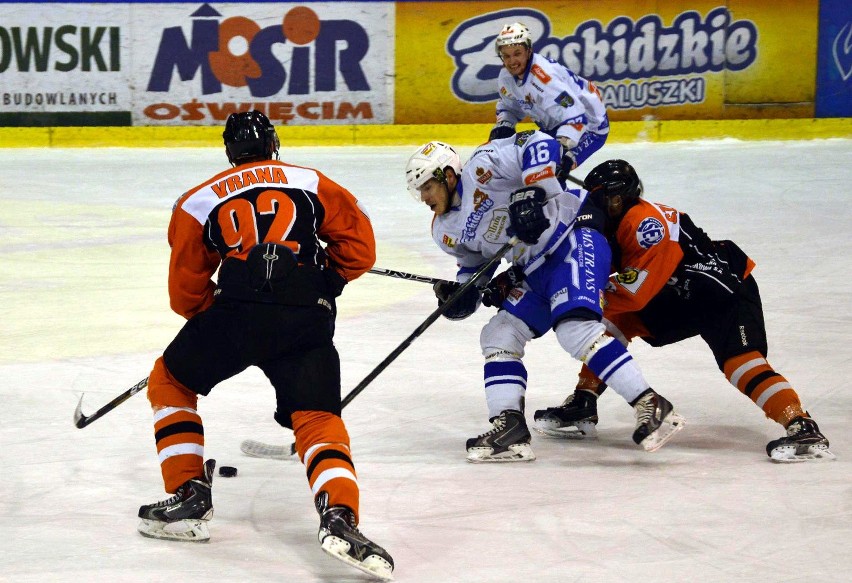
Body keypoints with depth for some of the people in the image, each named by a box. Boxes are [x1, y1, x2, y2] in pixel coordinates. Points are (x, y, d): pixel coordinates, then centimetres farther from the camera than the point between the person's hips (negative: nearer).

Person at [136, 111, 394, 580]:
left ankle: (190, 495, 16)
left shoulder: (201, 199, 20)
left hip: (236, 312, -1)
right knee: (318, 419, 2)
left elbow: (186, 290, 18)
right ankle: (339, 517, -25)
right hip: (307, 322, 1)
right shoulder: (311, 184, 21)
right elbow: (358, 245, 13)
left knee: (170, 382, 23)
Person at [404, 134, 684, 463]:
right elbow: (473, 268, 19)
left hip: (575, 235, -10)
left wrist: (533, 192, -31)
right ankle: (510, 430, -2)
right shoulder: (446, 231, 13)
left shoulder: (482, 167, -14)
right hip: (538, 271, 10)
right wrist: (460, 297, -1)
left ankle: (651, 407, -28)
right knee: (498, 336, 3)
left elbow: (540, 145, -23)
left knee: (574, 327, -27)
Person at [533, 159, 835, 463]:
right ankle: (582, 406, 8)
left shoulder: (648, 221, -25)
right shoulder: (614, 225, 5)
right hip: (679, 297, 10)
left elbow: (635, 293, -27)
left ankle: (803, 429, -37)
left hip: (727, 291, -10)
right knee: (614, 322, 3)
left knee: (741, 359, -28)